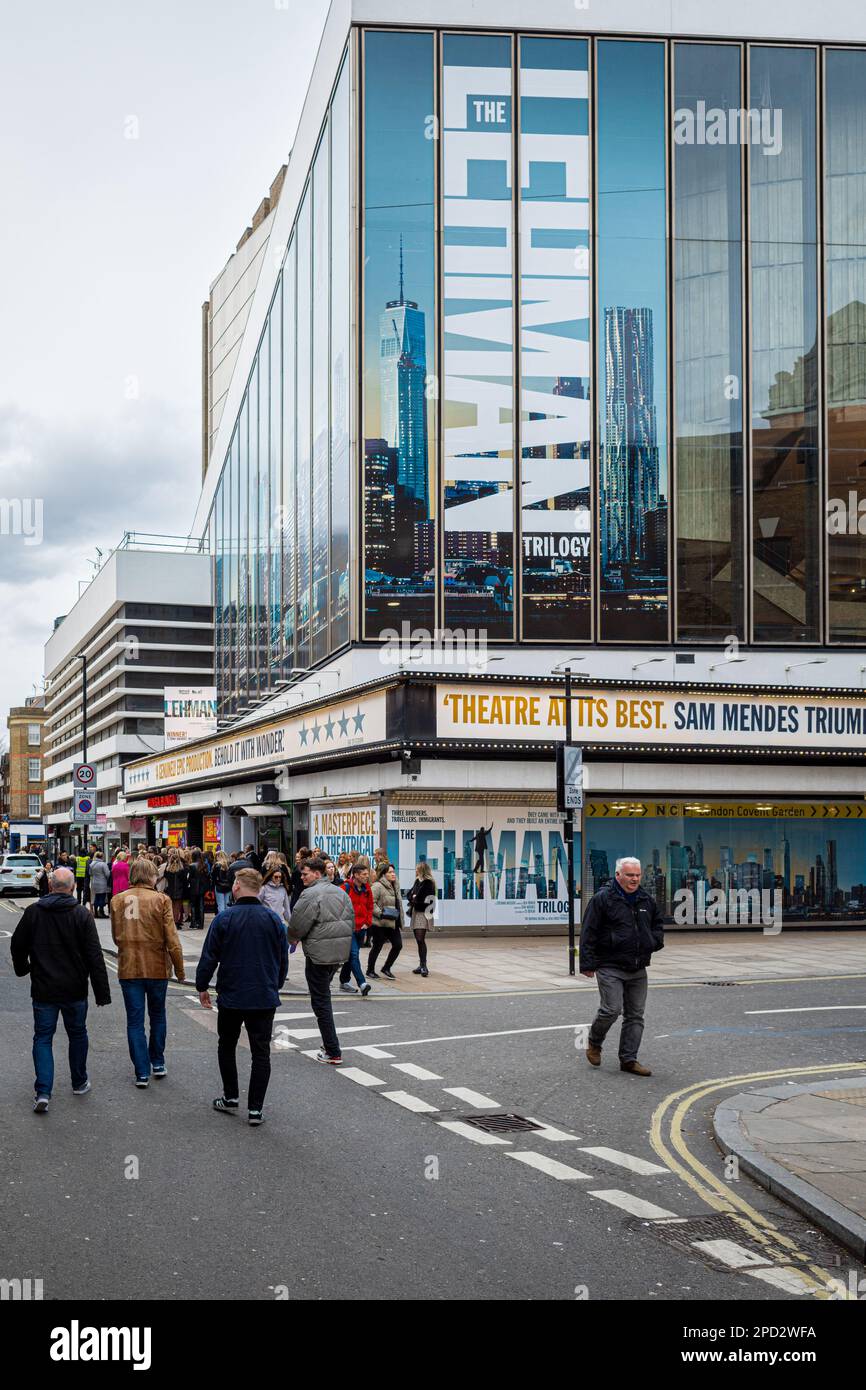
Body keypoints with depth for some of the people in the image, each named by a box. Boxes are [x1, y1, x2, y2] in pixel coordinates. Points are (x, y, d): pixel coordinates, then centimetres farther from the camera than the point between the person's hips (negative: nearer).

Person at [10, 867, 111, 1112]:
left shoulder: (32, 912, -4)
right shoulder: (81, 914, -9)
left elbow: (18, 946, 5)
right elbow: (94, 956, -10)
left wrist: (22, 969, 26)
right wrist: (102, 993, -7)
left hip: (43, 990, 1)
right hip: (74, 990, 0)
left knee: (42, 1038, 6)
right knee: (77, 1034, 18)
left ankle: (43, 1092, -7)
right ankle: (79, 1084, 29)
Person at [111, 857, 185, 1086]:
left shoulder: (117, 900, -1)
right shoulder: (160, 900, -10)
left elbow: (116, 936, 10)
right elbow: (172, 939, -10)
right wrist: (179, 969, 0)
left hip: (128, 968, 1)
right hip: (157, 967, -1)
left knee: (135, 1021, 6)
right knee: (157, 1016, 19)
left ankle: (142, 1072, 4)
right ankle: (158, 1063, 28)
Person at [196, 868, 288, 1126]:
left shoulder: (224, 919, -9)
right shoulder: (273, 919, -2)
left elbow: (209, 957, -5)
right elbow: (283, 959, 7)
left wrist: (202, 987, 9)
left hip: (231, 996, -1)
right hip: (265, 998, 1)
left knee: (227, 1047, 19)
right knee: (261, 1052, 6)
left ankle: (231, 1098, 23)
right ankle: (255, 1109, 4)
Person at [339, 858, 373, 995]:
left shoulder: (367, 889, 8)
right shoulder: (346, 888, -12)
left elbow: (369, 907, 18)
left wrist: (367, 922, 8)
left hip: (361, 928, 7)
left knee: (351, 955, 14)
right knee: (354, 954, -15)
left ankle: (344, 981, 25)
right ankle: (362, 983, -23)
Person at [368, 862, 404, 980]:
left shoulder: (395, 886, 13)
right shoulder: (377, 886, -14)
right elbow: (371, 903, -20)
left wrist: (401, 919, 20)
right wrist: (381, 913, -25)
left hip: (393, 922, 8)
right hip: (380, 923, -8)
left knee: (398, 945, 3)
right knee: (377, 947, 2)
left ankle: (386, 969, 17)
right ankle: (370, 971, 17)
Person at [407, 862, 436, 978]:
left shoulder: (428, 883, -9)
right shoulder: (418, 881, 16)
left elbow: (422, 899, -17)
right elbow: (410, 893, 13)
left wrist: (413, 898, -2)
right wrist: (414, 898, -7)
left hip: (423, 913, -8)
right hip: (415, 913, 8)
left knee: (421, 939, -14)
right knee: (419, 940, 10)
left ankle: (423, 966, -15)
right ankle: (422, 965, 17)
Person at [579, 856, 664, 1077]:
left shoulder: (647, 901, 11)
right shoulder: (602, 899, -8)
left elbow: (657, 925, 26)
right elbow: (588, 933, -9)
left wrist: (654, 941, 3)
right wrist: (587, 964, -14)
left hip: (638, 969, 6)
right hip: (610, 966, -6)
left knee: (635, 1015, 6)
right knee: (612, 1009, -13)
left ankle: (629, 1059, 14)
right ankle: (594, 1043, 15)